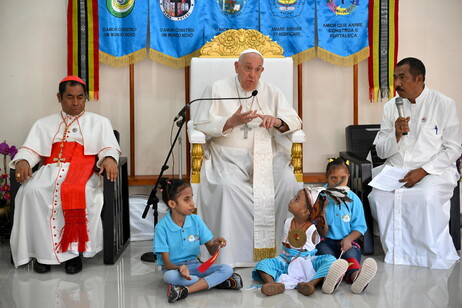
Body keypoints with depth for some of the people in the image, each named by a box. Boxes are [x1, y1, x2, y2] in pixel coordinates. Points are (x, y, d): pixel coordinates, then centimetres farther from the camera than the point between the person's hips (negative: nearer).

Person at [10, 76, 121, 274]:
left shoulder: (99, 122, 21)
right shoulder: (44, 124, 26)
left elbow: (109, 147, 8)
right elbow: (30, 149, 13)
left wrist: (109, 159, -17)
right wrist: (22, 161, -11)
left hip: (82, 169, -2)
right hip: (51, 169, 2)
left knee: (77, 192, -38)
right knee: (32, 191, -32)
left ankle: (73, 250, -26)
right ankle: (43, 251, -23)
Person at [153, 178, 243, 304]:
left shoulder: (196, 220, -4)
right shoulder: (162, 227, -14)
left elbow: (211, 251, 0)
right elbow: (166, 263, -15)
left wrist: (215, 244, -25)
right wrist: (180, 268, -37)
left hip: (194, 265, 4)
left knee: (227, 269, -18)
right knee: (169, 276, -39)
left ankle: (185, 290, -31)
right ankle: (216, 282, -24)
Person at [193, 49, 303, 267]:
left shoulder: (272, 93, 16)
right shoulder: (218, 89, 9)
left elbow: (295, 121, 8)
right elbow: (201, 124, 0)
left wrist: (277, 122, -15)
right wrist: (231, 122, -16)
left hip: (266, 154, 2)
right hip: (228, 156, -2)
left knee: (288, 183, -27)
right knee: (228, 186, -34)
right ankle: (233, 255, -24)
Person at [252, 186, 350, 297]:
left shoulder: (312, 229, -9)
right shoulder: (288, 223, 3)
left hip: (307, 262, -3)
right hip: (287, 261, 3)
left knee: (330, 259, -29)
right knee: (262, 264, -19)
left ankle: (311, 283, -49)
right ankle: (274, 285, -46)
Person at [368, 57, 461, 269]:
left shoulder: (444, 104, 0)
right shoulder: (391, 107, 9)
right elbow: (381, 152, 9)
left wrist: (423, 171, -14)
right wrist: (396, 134, -12)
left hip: (434, 170, -3)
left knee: (427, 198, -34)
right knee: (380, 197, -27)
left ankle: (436, 259, -16)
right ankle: (397, 255, -14)